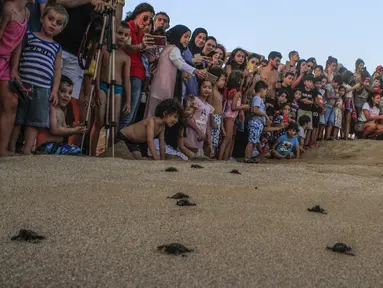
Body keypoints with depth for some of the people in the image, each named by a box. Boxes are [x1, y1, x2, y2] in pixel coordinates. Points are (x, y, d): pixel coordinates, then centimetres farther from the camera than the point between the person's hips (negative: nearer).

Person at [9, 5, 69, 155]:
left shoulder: (56, 48, 15)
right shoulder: (28, 36, 6)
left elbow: (57, 70, 14)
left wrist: (54, 90, 5)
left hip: (43, 89, 3)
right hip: (23, 84, -3)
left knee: (34, 121, 4)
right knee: (17, 117, 2)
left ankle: (27, 149, 11)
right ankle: (11, 148, 11)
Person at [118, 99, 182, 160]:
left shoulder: (162, 127, -6)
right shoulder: (152, 121, -31)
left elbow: (162, 145, 2)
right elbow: (150, 142, -39)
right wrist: (158, 161, -42)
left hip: (133, 142, 8)